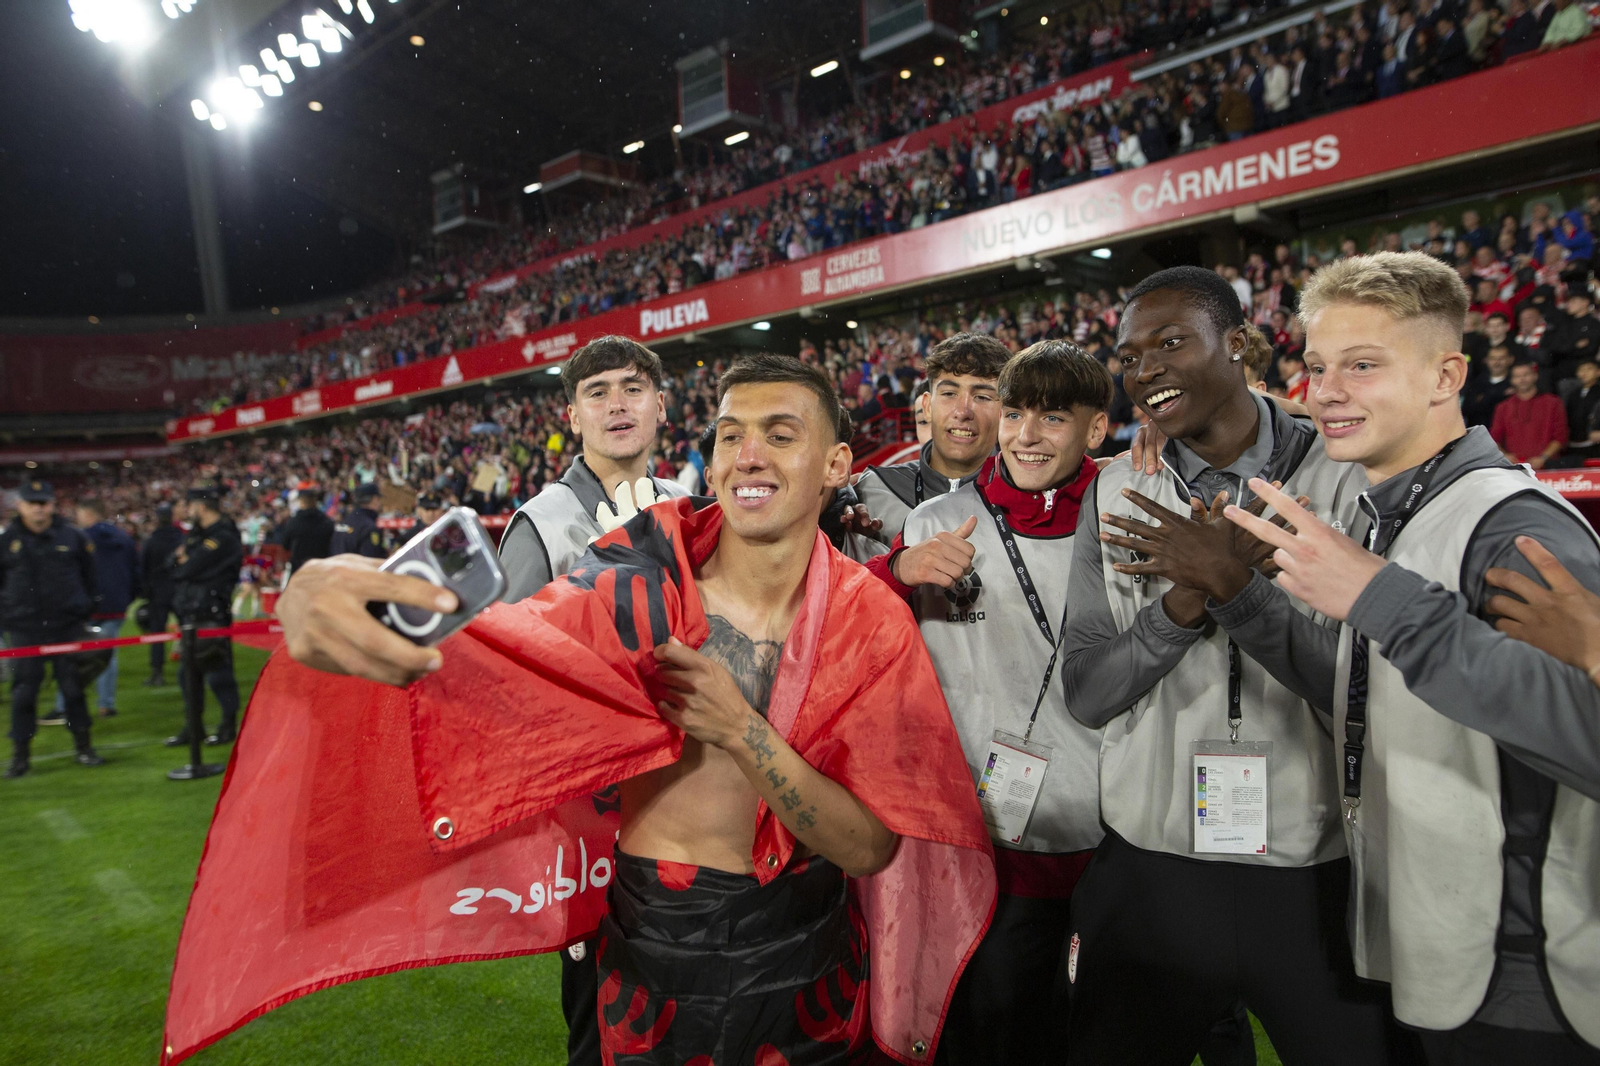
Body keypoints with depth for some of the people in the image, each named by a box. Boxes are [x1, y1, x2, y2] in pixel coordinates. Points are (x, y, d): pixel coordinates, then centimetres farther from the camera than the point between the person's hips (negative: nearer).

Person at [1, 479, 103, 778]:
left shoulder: (74, 538, 3)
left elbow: (90, 578, 11)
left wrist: (89, 611, 9)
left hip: (68, 627, 0)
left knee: (74, 686, 5)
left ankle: (83, 747, 16)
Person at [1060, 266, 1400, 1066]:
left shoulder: (1348, 475, -6)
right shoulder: (1118, 493, 1)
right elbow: (1087, 694, -3)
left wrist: (1238, 580, -21)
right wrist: (1183, 602, -19)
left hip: (1322, 877, -2)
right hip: (1152, 872, 3)